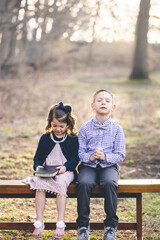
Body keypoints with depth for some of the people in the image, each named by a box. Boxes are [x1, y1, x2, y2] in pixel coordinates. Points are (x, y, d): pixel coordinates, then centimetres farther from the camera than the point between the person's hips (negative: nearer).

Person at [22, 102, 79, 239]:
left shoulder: (73, 139, 5)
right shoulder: (45, 138, 12)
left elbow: (75, 157, 2)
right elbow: (38, 156, 16)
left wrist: (65, 167, -16)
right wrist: (38, 166, -6)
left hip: (65, 171, -2)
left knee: (61, 183, -36)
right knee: (39, 183, -31)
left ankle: (61, 224, -34)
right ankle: (39, 223, -30)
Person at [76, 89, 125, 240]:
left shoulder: (116, 129, 3)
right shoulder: (85, 128, 5)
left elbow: (120, 155, 1)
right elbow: (80, 151, 3)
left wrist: (105, 157, -17)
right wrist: (90, 157, -17)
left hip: (109, 166, 0)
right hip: (88, 166, 1)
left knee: (109, 183, -33)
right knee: (84, 183, -31)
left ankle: (111, 226, -20)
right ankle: (83, 225, -17)